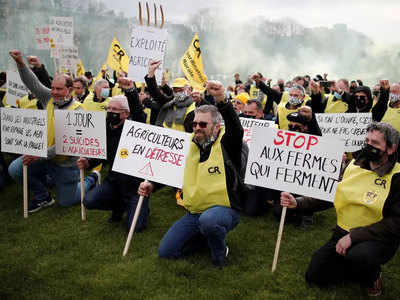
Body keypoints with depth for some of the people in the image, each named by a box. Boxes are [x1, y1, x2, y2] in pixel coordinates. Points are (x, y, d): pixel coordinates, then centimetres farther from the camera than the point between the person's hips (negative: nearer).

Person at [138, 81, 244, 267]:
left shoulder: (226, 144, -8)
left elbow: (237, 130, -31)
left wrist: (222, 101, -45)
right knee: (165, 252, 3)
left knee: (208, 219, -41)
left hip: (223, 209, -6)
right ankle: (207, 234, 21)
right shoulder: (191, 145, 10)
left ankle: (220, 252, -6)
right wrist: (152, 185, 6)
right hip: (193, 213, 7)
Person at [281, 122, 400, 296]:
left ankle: (372, 275, -1)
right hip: (343, 234, 5)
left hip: (379, 239, -5)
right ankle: (362, 268, 20)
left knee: (358, 256, -38)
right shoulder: (353, 166, 3)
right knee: (314, 276, 0)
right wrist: (298, 203, -9)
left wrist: (354, 236, -26)